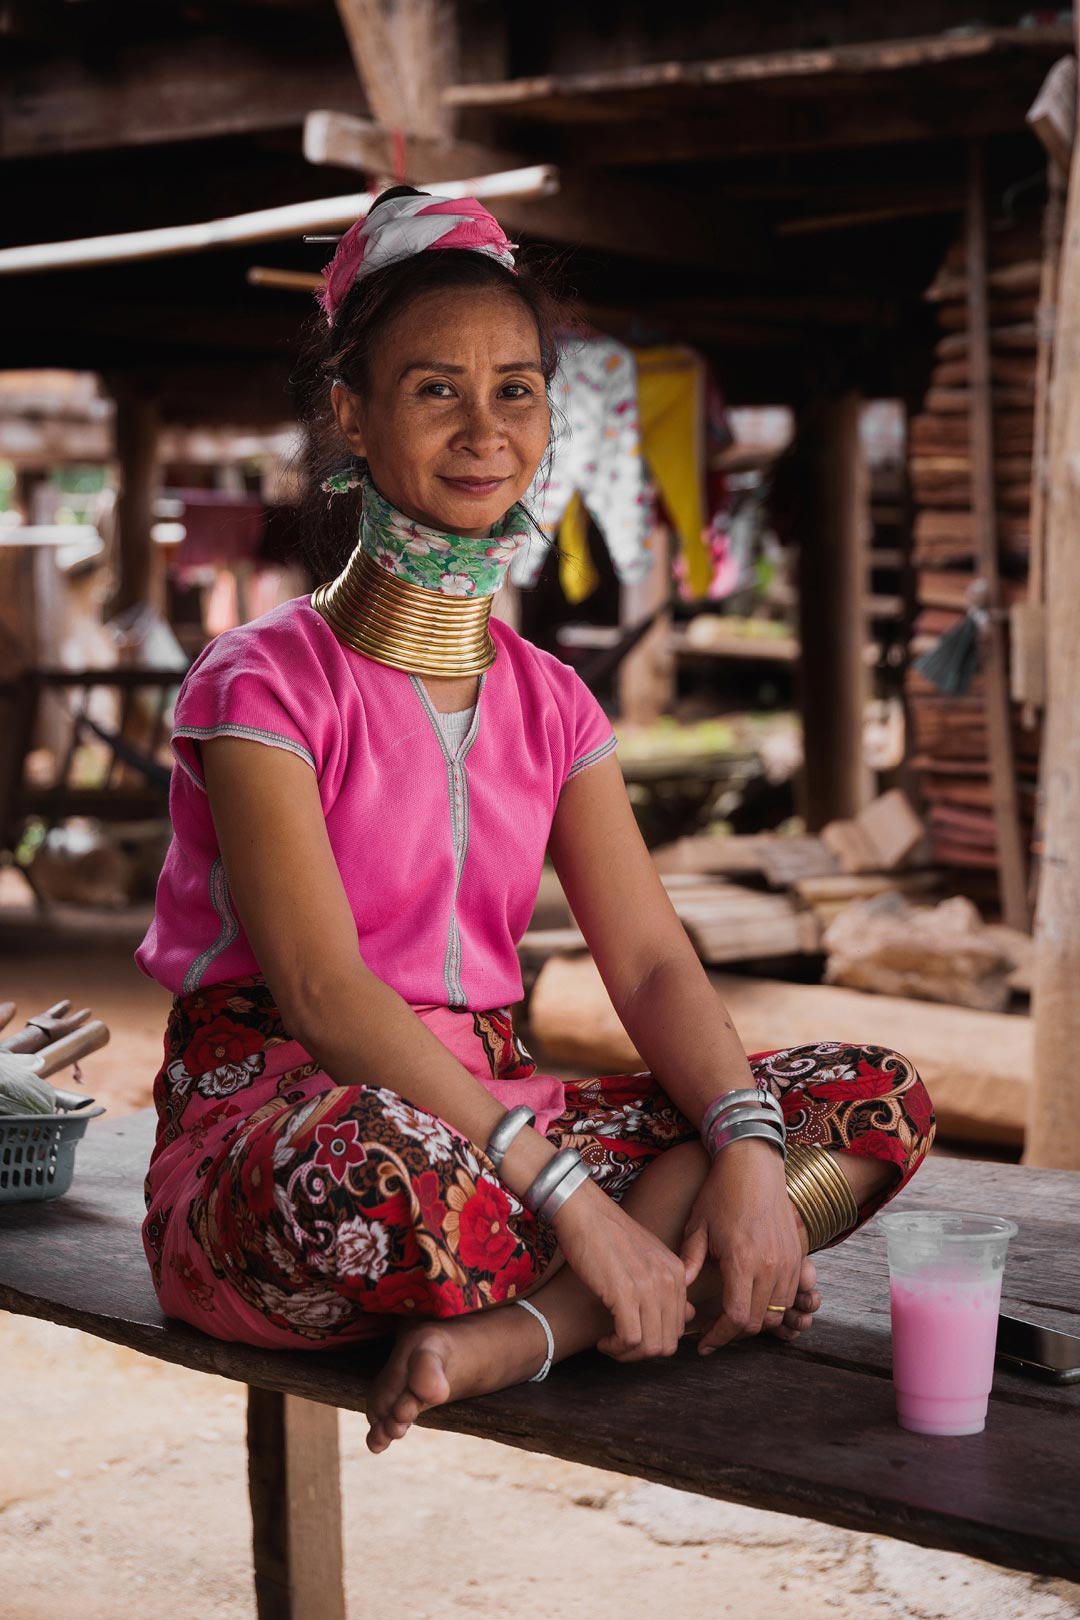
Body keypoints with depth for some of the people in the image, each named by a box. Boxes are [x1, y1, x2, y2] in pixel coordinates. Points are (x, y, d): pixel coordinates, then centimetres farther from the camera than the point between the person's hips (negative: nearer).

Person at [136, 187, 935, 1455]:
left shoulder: (550, 705, 13)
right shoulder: (262, 683, -7)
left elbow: (650, 962, 4)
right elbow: (321, 989, -18)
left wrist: (748, 1150, -17)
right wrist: (568, 1193, -26)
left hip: (489, 1105, 7)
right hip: (278, 1108, -7)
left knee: (878, 1097, -10)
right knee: (358, 1177, -44)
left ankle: (507, 1334, -26)